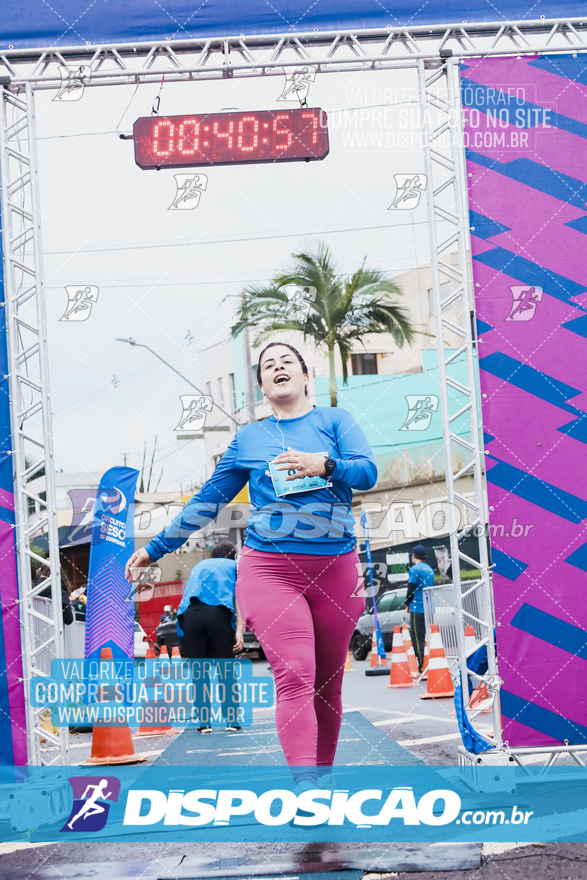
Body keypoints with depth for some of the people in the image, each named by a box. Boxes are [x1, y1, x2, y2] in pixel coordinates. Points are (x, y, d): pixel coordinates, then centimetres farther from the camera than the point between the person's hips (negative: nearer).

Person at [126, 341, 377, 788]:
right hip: (269, 567, -1)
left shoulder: (334, 419, 11)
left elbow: (368, 471, -3)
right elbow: (208, 500, 20)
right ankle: (308, 786, -23)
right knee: (295, 676, -16)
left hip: (336, 567, 1)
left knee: (328, 684, 6)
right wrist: (156, 548, 22)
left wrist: (323, 464, -22)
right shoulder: (248, 438, 14)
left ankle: (325, 774, 18)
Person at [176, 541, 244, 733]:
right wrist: (239, 631, -1)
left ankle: (204, 722, 4)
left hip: (191, 614, 2)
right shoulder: (235, 566, 23)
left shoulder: (199, 565, 34)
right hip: (219, 613, -2)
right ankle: (231, 719, 5)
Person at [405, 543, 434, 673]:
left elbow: (411, 590, -13)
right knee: (428, 638, 11)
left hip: (418, 609, -7)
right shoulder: (430, 570, 14)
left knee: (418, 639, -6)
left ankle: (423, 669, -11)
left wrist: (407, 604, 4)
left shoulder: (414, 570, -9)